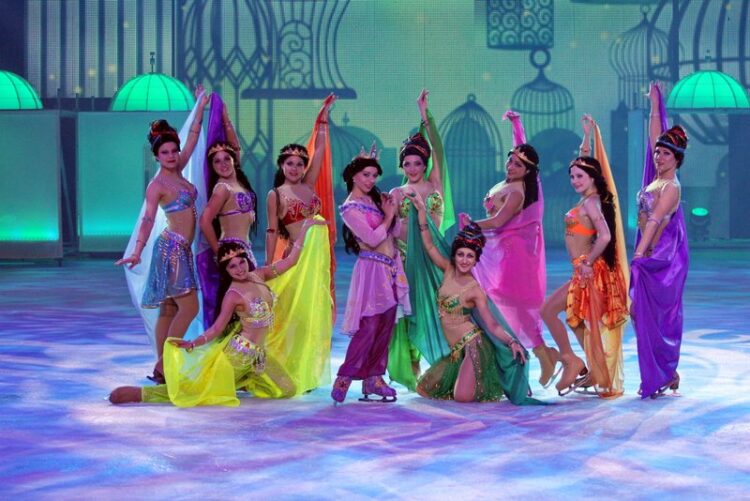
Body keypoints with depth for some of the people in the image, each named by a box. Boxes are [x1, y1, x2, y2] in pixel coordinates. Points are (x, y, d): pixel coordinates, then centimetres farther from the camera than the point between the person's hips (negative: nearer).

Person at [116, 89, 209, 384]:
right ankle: (163, 366, -10)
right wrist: (137, 252, -32)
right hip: (172, 248, -8)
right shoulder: (157, 185, -11)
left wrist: (200, 109, 21)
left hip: (182, 249, 8)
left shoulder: (177, 173, 11)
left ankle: (162, 368, 9)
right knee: (189, 307, -12)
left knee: (169, 310, 7)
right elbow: (148, 219, -21)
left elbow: (192, 140, 19)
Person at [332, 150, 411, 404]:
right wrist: (389, 216, -4)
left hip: (390, 268, 7)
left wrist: (391, 211, -4)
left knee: (385, 327, 6)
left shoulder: (375, 199, 12)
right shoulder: (350, 208, -9)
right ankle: (343, 380, -9)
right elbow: (373, 239, -16)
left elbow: (395, 232, 11)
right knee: (368, 327, -12)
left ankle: (373, 378, 11)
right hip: (372, 268, -7)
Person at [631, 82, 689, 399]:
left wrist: (638, 255, -30)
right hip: (652, 256, 8)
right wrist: (655, 107, 16)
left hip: (662, 258, -8)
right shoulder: (657, 177, 7)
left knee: (657, 315, -6)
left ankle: (662, 376, -1)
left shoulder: (671, 187, -15)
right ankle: (665, 374, 14)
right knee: (645, 312, 9)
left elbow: (654, 221, -24)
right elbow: (654, 137, 15)